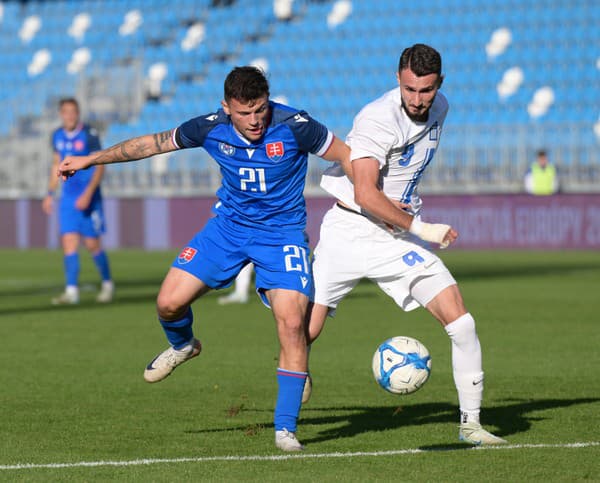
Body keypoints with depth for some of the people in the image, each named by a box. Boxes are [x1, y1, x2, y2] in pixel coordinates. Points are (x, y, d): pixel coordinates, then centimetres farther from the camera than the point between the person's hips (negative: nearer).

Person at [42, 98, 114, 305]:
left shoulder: (89, 135, -10)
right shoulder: (58, 136, 8)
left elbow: (100, 166, -11)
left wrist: (88, 194, -20)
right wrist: (50, 194, 14)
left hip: (88, 197, -5)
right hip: (67, 197, 5)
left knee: (92, 244, -1)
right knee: (69, 243, -5)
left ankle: (107, 284, 19)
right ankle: (71, 291, -7)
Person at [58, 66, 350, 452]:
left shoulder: (295, 127, -22)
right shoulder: (210, 129, -11)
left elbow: (350, 157, -10)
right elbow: (153, 144, 4)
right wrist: (90, 160, 9)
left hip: (282, 232, -3)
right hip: (229, 225, 3)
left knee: (292, 322, -20)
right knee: (169, 303, -7)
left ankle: (285, 428, -8)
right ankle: (182, 346, 32)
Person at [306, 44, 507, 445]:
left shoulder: (439, 109, 3)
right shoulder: (378, 119, -20)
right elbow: (365, 194, -26)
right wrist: (420, 227, -23)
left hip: (398, 235, 5)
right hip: (350, 230, -5)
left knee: (460, 322, -10)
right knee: (305, 332, -3)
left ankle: (470, 423, 1)